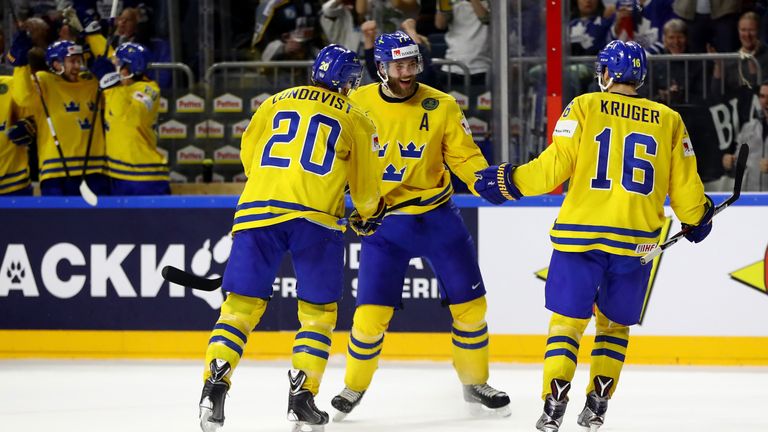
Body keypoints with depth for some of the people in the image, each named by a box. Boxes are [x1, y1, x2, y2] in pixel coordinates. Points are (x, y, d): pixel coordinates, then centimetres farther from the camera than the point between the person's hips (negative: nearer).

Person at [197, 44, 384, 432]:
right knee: (318, 311, 11)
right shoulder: (355, 120, 13)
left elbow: (248, 155, 26)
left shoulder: (276, 103, 18)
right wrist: (370, 212, 39)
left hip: (257, 209, 2)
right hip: (315, 217, -2)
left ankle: (214, 387, -11)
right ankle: (301, 397, 0)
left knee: (242, 304, 5)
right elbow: (365, 185, 18)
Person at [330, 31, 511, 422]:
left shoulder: (441, 106, -8)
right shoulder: (357, 105, -8)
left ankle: (475, 384, 25)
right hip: (382, 223, -1)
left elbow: (464, 156, -6)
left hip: (436, 217, 1)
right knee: (371, 311, -8)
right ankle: (353, 387, 15)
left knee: (469, 302, 4)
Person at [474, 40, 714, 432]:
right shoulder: (669, 121, 6)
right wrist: (696, 219, 28)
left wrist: (509, 181, 7)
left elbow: (554, 166, -6)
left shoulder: (585, 107, -1)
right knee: (614, 324, 18)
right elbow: (684, 186, 9)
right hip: (637, 240, 2)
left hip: (581, 233, -2)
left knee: (567, 319, 5)